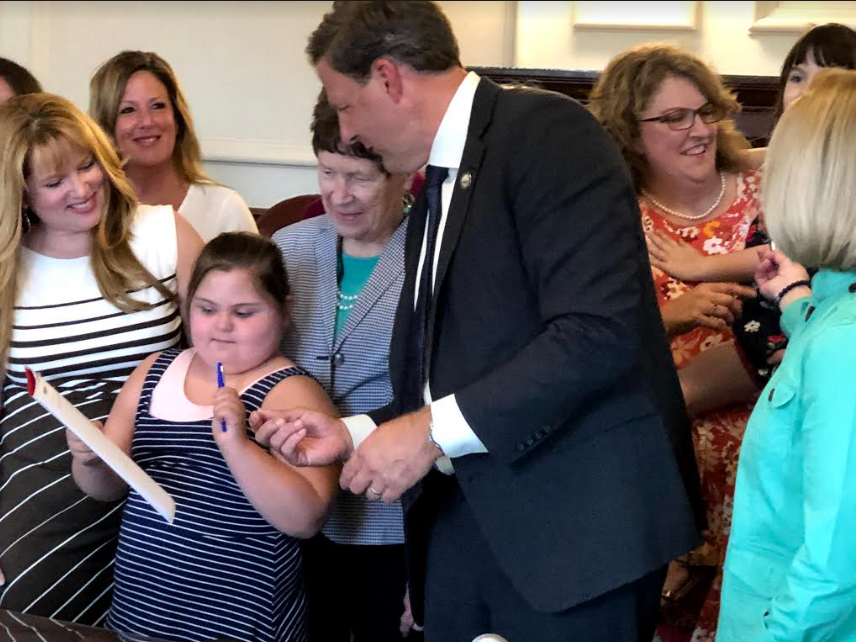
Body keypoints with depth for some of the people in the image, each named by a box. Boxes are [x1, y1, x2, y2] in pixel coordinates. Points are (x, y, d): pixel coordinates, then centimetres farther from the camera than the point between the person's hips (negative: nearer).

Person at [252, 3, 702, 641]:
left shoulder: (546, 131, -11)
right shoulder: (436, 191, 16)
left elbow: (600, 330, -22)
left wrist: (433, 432, -19)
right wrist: (354, 433, 11)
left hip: (573, 521, -8)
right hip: (464, 517, 8)